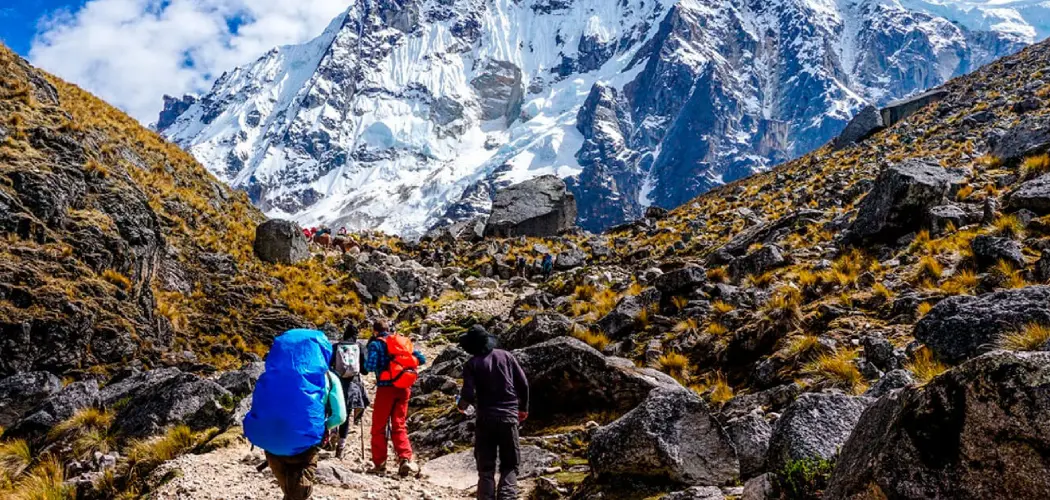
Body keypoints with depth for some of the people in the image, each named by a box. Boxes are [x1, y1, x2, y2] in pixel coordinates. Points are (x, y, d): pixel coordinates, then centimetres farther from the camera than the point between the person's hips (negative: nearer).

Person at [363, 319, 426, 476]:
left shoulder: (375, 344, -3)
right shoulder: (404, 341, 11)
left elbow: (370, 366, -15)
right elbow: (421, 359, 6)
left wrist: (366, 362, 7)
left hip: (386, 388, -4)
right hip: (404, 388, 4)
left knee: (378, 427, 9)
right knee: (399, 426, 11)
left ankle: (379, 463, 10)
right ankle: (406, 459, -6)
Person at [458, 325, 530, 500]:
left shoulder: (472, 363, -3)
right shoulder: (505, 355, 4)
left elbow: (469, 394, -12)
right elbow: (523, 383, 3)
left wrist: (462, 405, 11)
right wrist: (523, 407, 17)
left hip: (486, 418, -1)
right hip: (509, 416, 1)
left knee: (486, 467, 9)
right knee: (510, 465, 10)